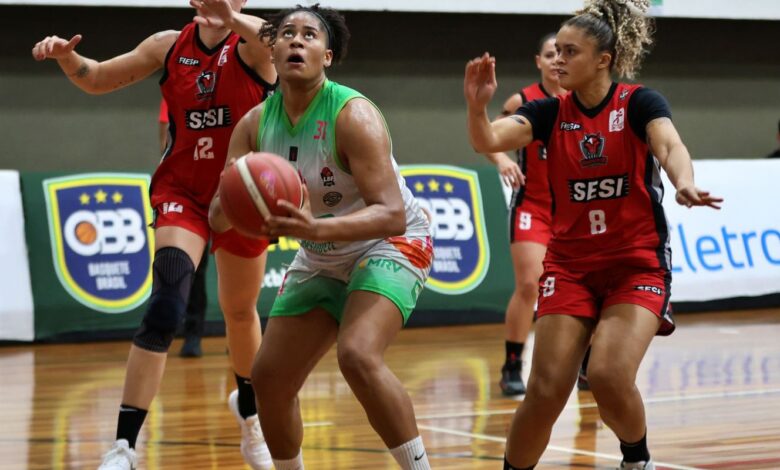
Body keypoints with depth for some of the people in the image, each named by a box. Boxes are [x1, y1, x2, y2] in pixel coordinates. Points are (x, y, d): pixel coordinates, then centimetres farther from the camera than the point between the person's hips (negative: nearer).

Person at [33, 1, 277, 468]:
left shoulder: (251, 42, -10)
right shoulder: (170, 46, 0)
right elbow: (97, 79, 12)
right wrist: (67, 57, -11)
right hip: (183, 192, 0)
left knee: (240, 311, 18)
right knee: (166, 305, -20)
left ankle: (249, 412, 48)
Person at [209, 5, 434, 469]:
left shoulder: (353, 115, -26)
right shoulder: (255, 125, -8)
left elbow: (393, 215, -34)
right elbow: (218, 218, -9)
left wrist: (316, 228, -49)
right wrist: (229, 204, -34)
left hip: (390, 246, -7)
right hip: (321, 260, 7)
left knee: (358, 356, -31)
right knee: (269, 379, 5)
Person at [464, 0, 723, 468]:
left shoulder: (639, 103, -6)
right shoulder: (549, 112, 3)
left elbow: (670, 145, -26)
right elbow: (489, 140, -12)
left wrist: (684, 183, -48)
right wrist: (477, 105, -34)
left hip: (638, 263, -3)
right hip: (570, 264, 3)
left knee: (609, 376, -21)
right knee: (546, 391, -9)